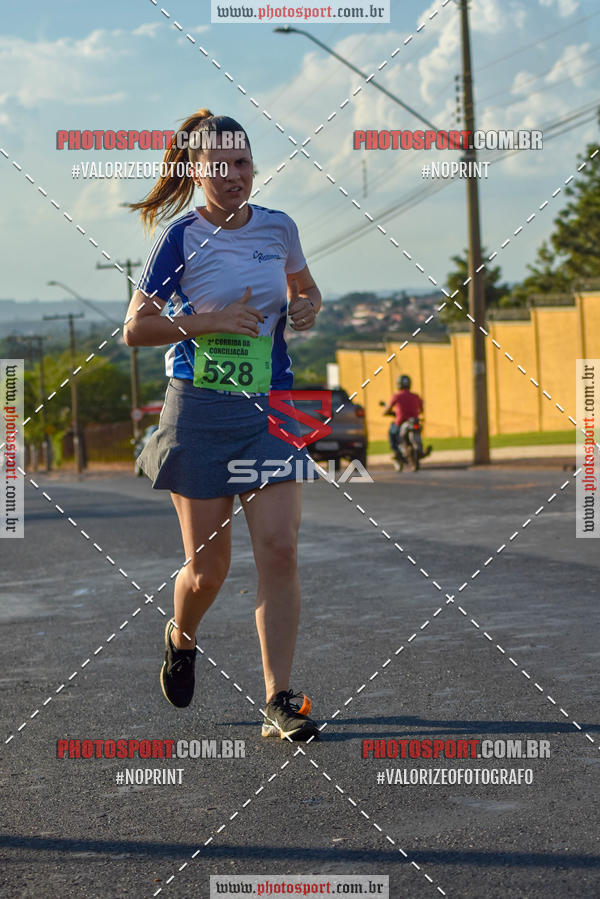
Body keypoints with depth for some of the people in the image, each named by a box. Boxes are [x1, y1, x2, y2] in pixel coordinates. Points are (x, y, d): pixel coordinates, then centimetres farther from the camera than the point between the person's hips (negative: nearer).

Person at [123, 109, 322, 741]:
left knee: (279, 551, -10)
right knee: (208, 565, 3)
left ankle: (279, 702, -5)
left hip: (271, 407, 3)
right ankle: (180, 639, 38)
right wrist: (209, 321, -17)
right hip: (200, 410, -3)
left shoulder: (279, 228, 6)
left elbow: (304, 289, 25)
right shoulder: (181, 237, -5)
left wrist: (307, 308, 2)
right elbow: (135, 328, -6)